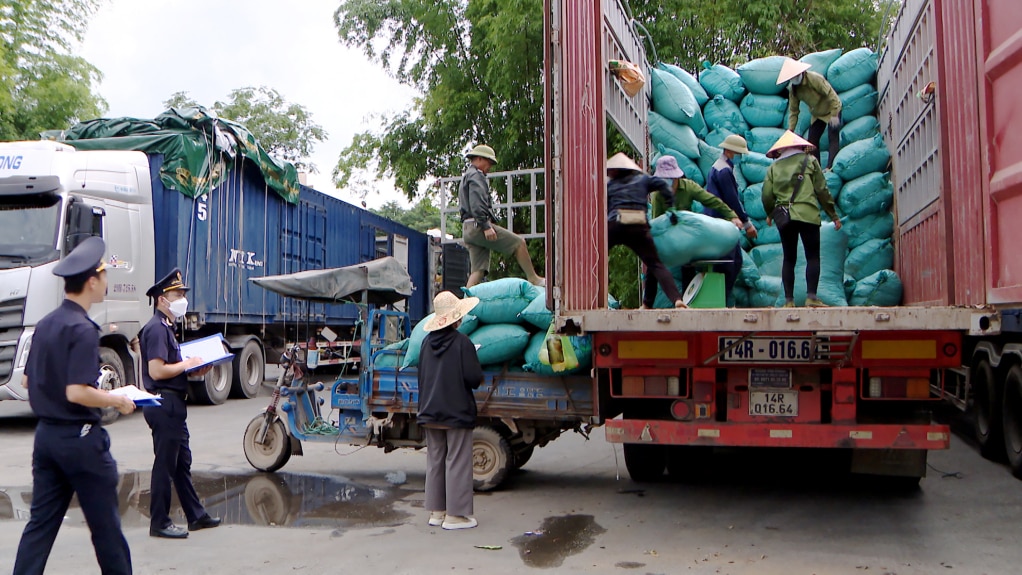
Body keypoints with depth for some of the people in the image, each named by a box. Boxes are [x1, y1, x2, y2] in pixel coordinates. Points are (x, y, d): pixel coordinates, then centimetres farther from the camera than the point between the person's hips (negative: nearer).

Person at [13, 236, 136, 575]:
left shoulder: (45, 324, 8)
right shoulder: (83, 330, -19)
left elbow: (27, 381, 16)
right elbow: (77, 393, -25)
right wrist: (118, 401, -12)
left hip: (46, 433, 8)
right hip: (79, 437, -8)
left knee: (41, 523, 11)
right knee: (105, 525, 5)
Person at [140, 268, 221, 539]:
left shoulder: (166, 327, 17)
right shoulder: (156, 329, -15)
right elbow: (156, 371, -23)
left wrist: (193, 370, 9)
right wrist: (186, 364, -12)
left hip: (172, 406, 11)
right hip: (164, 404, -11)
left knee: (182, 461, 16)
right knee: (164, 465, -2)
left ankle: (196, 515, 25)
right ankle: (159, 523, 8)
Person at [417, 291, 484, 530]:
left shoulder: (427, 342, 5)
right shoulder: (462, 342, -15)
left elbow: (421, 376, 12)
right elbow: (474, 378, -16)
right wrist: (478, 377, 7)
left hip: (429, 412, 6)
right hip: (457, 412, -6)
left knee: (434, 461, 13)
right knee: (457, 462, 1)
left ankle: (436, 511, 20)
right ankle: (455, 515, 4)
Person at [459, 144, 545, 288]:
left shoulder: (466, 177, 31)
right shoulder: (476, 176, -3)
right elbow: (477, 205, -17)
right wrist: (486, 226, -23)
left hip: (467, 230, 10)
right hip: (478, 226, -10)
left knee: (479, 270, 4)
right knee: (519, 243, -7)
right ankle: (534, 279, -4)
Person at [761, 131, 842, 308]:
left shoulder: (774, 167, 12)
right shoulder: (809, 160, 8)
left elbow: (767, 195, 6)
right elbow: (822, 190, 4)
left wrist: (770, 214, 25)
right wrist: (833, 215, 10)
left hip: (784, 217, 2)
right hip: (808, 214, -2)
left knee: (789, 259, 7)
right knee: (813, 257, -1)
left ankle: (789, 300, 2)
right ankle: (811, 297, -13)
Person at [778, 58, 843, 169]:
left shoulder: (814, 78, -27)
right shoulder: (792, 89, -9)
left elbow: (831, 94, -25)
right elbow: (793, 110, -5)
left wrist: (834, 115, -27)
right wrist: (790, 129, -12)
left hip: (832, 110, -7)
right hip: (817, 115, 7)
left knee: (833, 139, -15)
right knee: (812, 140, 4)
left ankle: (830, 167, -22)